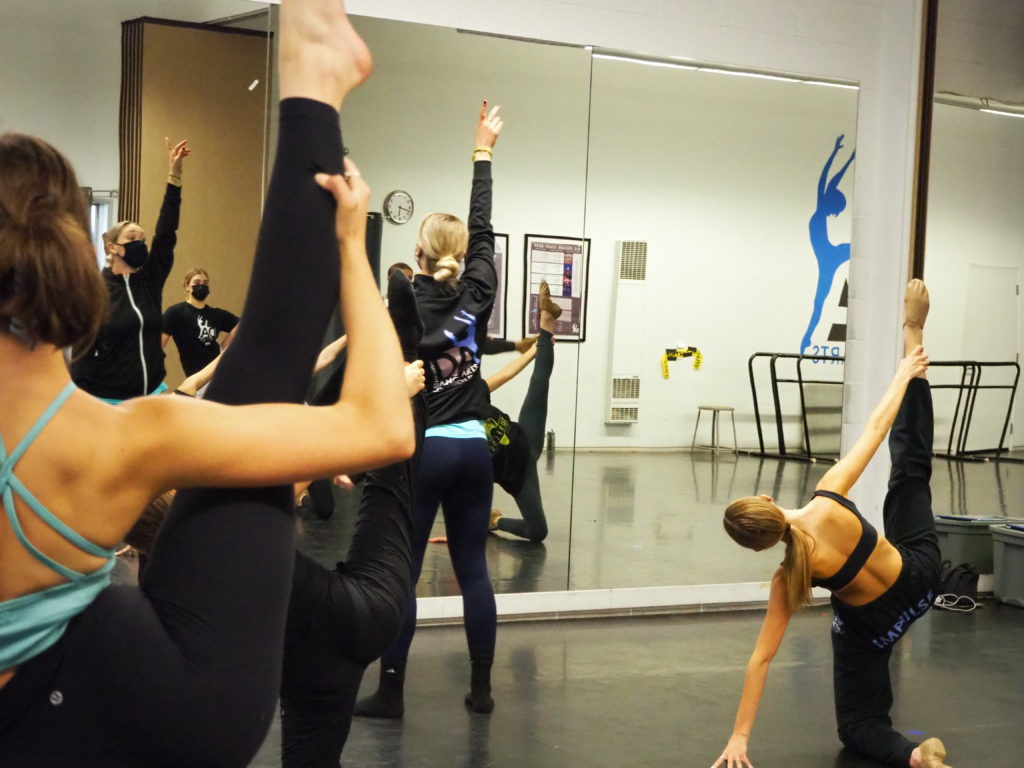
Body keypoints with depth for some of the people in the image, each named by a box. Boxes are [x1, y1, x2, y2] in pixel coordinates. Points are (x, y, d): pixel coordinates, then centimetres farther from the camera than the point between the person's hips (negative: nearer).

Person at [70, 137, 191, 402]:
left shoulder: (149, 280, 5)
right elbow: (83, 353, -6)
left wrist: (174, 175, -9)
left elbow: (166, 233, -2)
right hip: (109, 400, -5)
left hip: (152, 394, 5)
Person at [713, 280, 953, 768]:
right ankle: (913, 341, 28)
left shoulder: (789, 577, -29)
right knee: (911, 464, 22)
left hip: (871, 626, -3)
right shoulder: (829, 499, -29)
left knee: (858, 727, 15)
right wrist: (904, 374, -7)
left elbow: (761, 658, -25)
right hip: (920, 576, 4)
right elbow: (875, 428, -21)